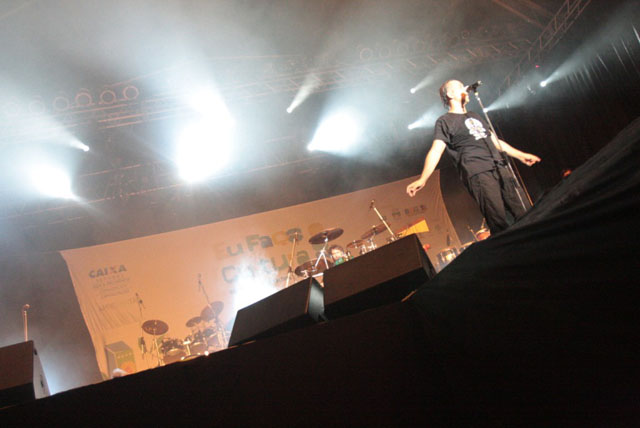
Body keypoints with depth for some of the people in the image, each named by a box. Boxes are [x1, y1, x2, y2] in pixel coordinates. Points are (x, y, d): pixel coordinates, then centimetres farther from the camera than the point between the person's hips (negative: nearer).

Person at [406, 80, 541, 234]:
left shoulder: (475, 116, 28)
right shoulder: (444, 121, 5)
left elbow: (495, 141, 33)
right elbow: (436, 150, -8)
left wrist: (521, 155, 32)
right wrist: (422, 179, -22)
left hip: (500, 169, 7)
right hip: (477, 174, -7)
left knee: (521, 215, 1)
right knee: (499, 223, -14)